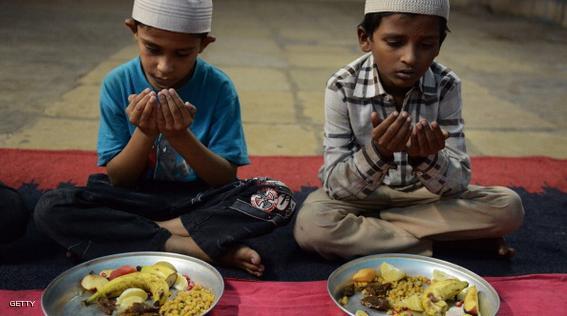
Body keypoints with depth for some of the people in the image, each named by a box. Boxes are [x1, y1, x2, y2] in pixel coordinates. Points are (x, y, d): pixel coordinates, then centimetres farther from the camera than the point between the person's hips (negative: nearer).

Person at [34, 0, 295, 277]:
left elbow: (226, 179, -11)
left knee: (278, 197, -27)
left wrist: (181, 136, -27)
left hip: (201, 199, 0)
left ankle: (137, 234, -17)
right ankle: (201, 249, -23)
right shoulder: (117, 84, -10)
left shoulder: (218, 88, -13)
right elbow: (117, 179, -6)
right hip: (139, 197, 1)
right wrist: (145, 132, -24)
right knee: (50, 208, -23)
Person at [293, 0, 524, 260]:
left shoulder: (446, 86, -15)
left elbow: (458, 181, -16)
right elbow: (334, 184, -22)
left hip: (423, 193, 2)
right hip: (363, 195, -1)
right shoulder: (343, 87, -20)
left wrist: (425, 158, -38)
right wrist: (378, 152, -41)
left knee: (508, 207, -17)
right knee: (311, 225, -32)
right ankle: (437, 244, -15)